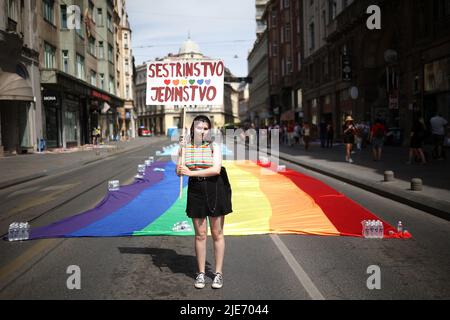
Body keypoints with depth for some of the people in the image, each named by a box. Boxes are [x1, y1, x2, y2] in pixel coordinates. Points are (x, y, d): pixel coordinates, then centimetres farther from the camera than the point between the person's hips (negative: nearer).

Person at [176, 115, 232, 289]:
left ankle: (218, 272, 18)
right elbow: (179, 171, 0)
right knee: (200, 234, 9)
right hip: (196, 191, 2)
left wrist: (191, 172, -18)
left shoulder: (214, 146, -5)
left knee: (217, 233, 6)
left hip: (215, 190, -2)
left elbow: (216, 169, -19)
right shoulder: (186, 146, 3)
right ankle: (201, 273, 21)